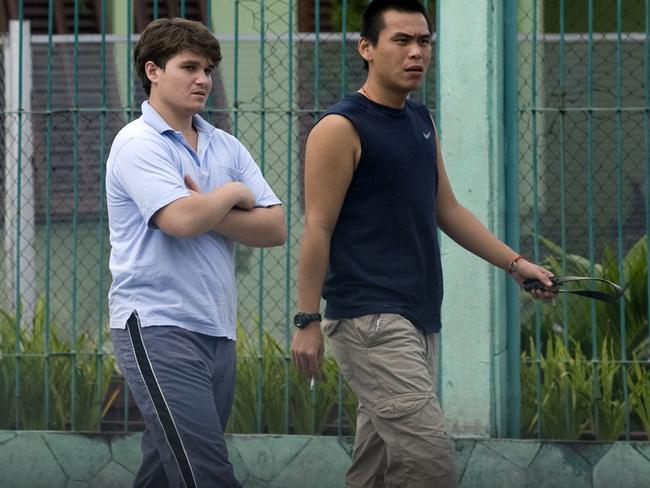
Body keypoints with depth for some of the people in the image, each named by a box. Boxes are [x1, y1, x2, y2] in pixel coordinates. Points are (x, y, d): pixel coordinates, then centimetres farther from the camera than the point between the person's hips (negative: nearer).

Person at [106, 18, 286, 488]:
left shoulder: (226, 147, 14)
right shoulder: (138, 144, -6)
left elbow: (275, 228, 6)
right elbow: (181, 219, -21)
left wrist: (207, 213, -9)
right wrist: (234, 194, -2)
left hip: (217, 331, 7)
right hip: (159, 326, -7)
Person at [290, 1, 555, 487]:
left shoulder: (421, 121, 15)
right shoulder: (342, 128, -9)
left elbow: (447, 210, 22)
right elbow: (317, 228, -11)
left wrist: (515, 263, 16)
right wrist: (307, 320, -14)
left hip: (417, 318, 8)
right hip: (370, 322, -8)